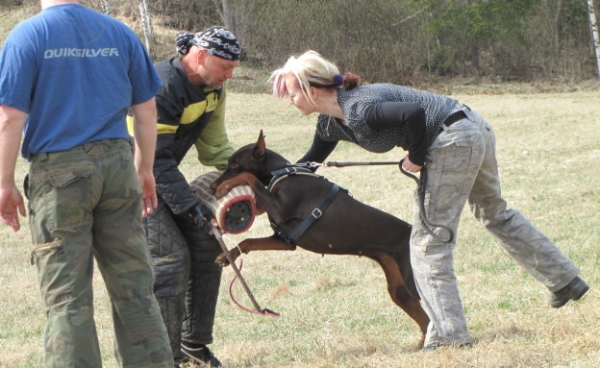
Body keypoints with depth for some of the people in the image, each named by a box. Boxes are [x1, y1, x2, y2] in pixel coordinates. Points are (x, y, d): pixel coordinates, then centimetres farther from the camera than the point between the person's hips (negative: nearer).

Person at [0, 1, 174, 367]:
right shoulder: (121, 34, 6)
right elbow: (147, 109, 10)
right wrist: (145, 170, 21)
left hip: (58, 173, -4)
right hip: (117, 166, 4)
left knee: (67, 296, 2)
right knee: (134, 287, 11)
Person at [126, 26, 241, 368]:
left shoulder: (213, 87, 0)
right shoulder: (162, 89, -29)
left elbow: (215, 147, 8)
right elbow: (155, 159, -28)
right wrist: (189, 205, -29)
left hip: (164, 175, 9)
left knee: (207, 247, 6)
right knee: (171, 258, -18)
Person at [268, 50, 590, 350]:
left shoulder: (358, 111, -23)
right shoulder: (331, 123, 7)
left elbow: (414, 112, -34)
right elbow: (310, 162, 22)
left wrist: (416, 158, -19)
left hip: (453, 141, -10)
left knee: (428, 242, -3)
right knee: (495, 213, 28)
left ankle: (449, 336, -1)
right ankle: (566, 280, 40)